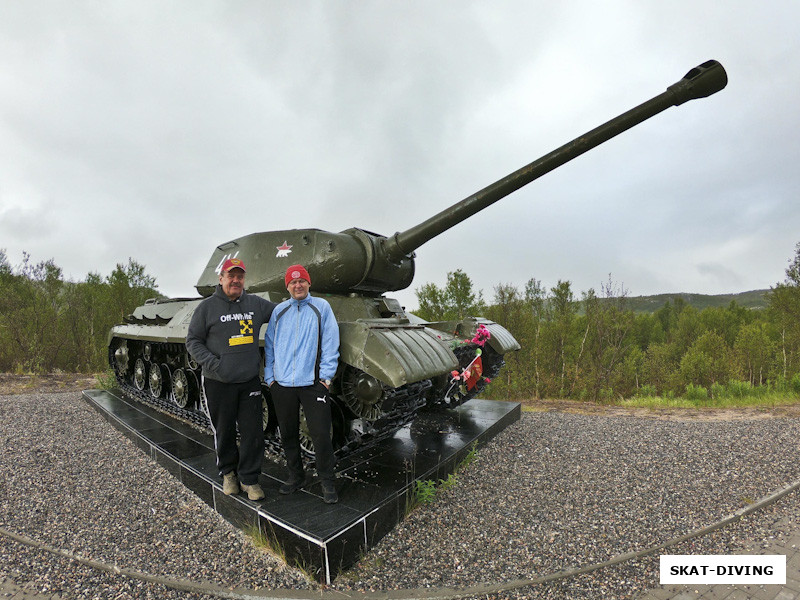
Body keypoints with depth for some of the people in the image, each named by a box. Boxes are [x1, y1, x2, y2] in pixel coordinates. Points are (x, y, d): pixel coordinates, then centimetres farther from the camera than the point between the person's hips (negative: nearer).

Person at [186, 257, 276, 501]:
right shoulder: (207, 307, -2)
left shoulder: (255, 304, 4)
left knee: (253, 432, 4)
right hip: (218, 383, -2)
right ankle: (228, 473, 35)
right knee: (224, 432, 12)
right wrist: (212, 363, -12)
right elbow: (193, 341, 1)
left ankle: (249, 479, 21)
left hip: (250, 381, 2)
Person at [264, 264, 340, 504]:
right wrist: (270, 376, 7)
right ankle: (295, 476, 33)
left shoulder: (321, 307, 2)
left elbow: (330, 344, -2)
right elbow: (269, 346, 14)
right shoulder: (278, 311, 11)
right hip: (282, 385, 3)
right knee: (288, 435, 13)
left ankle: (328, 483, 16)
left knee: (321, 435, -1)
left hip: (312, 383, -3)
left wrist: (326, 376, -7)